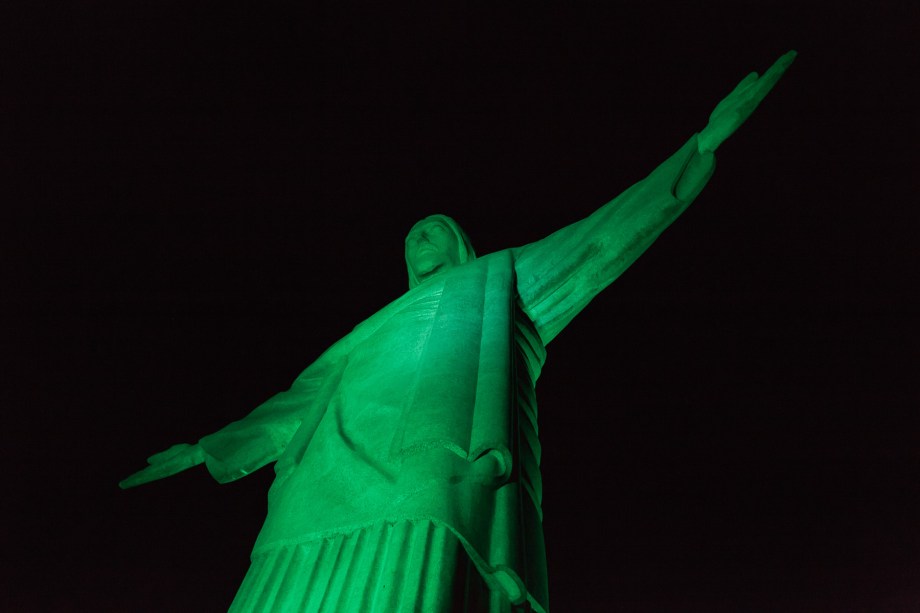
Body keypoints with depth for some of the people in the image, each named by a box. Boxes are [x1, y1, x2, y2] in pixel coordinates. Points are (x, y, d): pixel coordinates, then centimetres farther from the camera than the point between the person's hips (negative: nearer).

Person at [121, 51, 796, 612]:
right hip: (334, 501, 6)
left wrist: (708, 136, 24)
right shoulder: (378, 329, 43)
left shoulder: (505, 279, 32)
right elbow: (300, 403, 48)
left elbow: (606, 236, 26)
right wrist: (202, 451, 52)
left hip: (448, 483, -5)